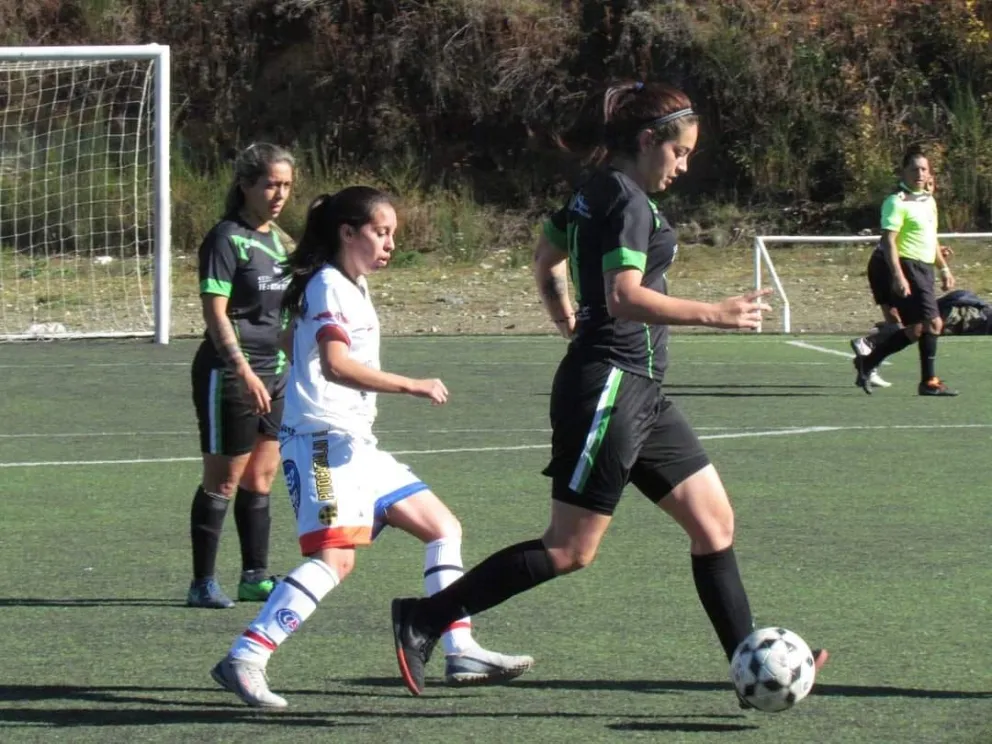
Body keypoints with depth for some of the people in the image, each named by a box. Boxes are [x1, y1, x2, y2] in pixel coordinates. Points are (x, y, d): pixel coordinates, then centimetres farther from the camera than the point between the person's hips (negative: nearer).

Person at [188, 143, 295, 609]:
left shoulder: (276, 238, 13)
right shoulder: (227, 239, -11)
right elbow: (215, 310, -17)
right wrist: (242, 369, -25)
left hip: (272, 372, 8)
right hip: (229, 373, -8)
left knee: (261, 477, 11)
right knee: (223, 479, -4)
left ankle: (255, 577, 18)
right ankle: (203, 583, 0)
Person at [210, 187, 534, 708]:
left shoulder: (352, 287, 21)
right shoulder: (328, 285, -10)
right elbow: (334, 364, -24)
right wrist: (411, 386, -27)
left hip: (356, 444, 11)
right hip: (323, 439, -10)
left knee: (443, 528, 12)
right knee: (335, 557, -23)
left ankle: (461, 652, 14)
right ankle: (244, 659, -30)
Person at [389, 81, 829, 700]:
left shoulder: (595, 193, 14)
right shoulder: (629, 202, -15)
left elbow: (547, 259, 29)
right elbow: (625, 296, -26)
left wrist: (567, 319, 38)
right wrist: (716, 314, -26)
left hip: (639, 393, 11)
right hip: (611, 385, -11)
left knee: (715, 520, 8)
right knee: (571, 549, -7)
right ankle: (424, 620, -2)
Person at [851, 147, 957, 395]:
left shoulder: (929, 200, 16)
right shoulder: (897, 202, -11)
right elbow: (888, 242, -18)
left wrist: (944, 268, 24)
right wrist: (898, 277, -26)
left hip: (923, 270, 9)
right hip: (906, 267, -9)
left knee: (916, 330, 7)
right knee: (932, 323, -13)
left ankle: (867, 363, 16)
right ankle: (929, 382, -3)